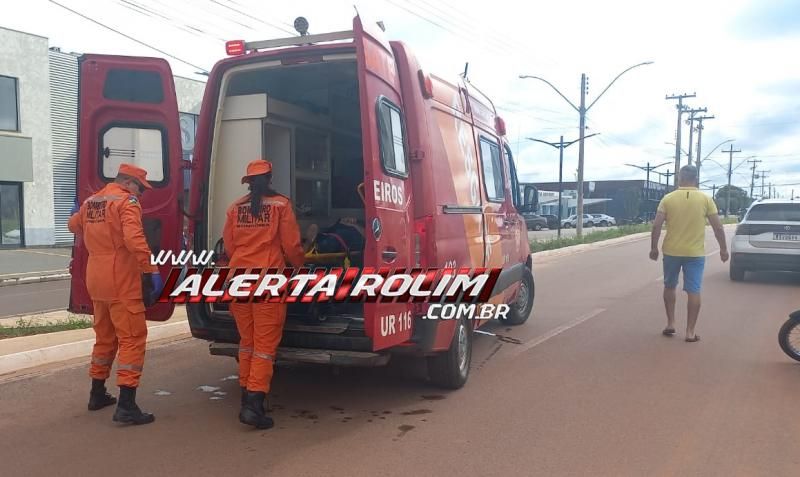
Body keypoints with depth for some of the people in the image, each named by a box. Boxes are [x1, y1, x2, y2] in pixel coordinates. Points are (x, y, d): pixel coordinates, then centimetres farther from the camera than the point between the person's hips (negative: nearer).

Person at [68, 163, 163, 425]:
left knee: (105, 337, 21)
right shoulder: (127, 201, -12)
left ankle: (97, 394, 31)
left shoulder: (90, 202, 14)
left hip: (96, 281, 9)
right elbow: (134, 238, -26)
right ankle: (126, 405, -11)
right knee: (132, 339, -6)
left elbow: (73, 224, 33)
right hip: (121, 282, -8)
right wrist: (152, 270, -26)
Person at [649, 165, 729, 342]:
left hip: (671, 251, 0)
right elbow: (718, 227, -1)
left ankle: (670, 323, 19)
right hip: (695, 253, 0)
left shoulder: (668, 198, -3)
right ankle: (690, 332, 7)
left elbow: (656, 226, -7)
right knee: (693, 291, 5)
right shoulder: (706, 199, -2)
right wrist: (723, 249, 9)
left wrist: (654, 248, 3)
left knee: (669, 286, 19)